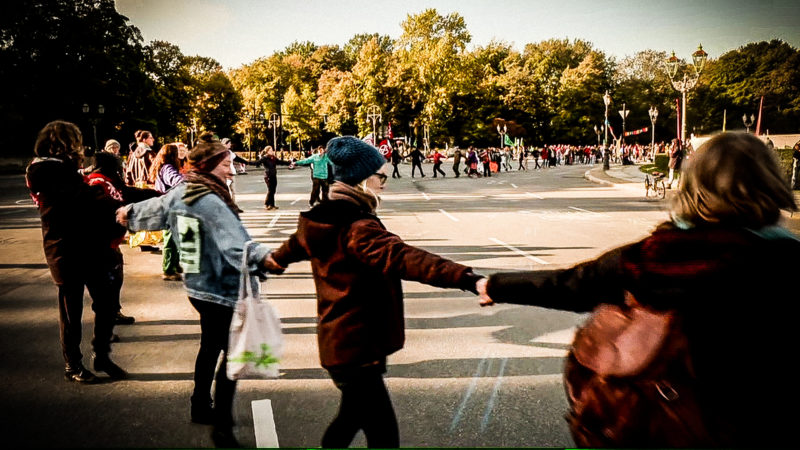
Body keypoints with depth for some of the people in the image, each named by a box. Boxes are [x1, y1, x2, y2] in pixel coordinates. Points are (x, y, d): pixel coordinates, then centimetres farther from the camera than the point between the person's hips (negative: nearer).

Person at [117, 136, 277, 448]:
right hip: (223, 290, -9)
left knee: (210, 346, 25)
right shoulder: (211, 203, -24)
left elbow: (153, 209, 23)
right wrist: (265, 258, -56)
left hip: (197, 286, 9)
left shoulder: (179, 193, 2)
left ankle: (201, 407, 40)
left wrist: (128, 213, 44)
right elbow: (237, 244, -40)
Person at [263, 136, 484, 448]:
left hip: (338, 341, 10)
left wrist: (277, 258, 53)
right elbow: (402, 257, -40)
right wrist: (467, 279, -51)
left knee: (352, 416, 28)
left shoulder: (326, 219, 7)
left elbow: (297, 243, 29)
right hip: (356, 349, -10)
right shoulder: (358, 227, -23)